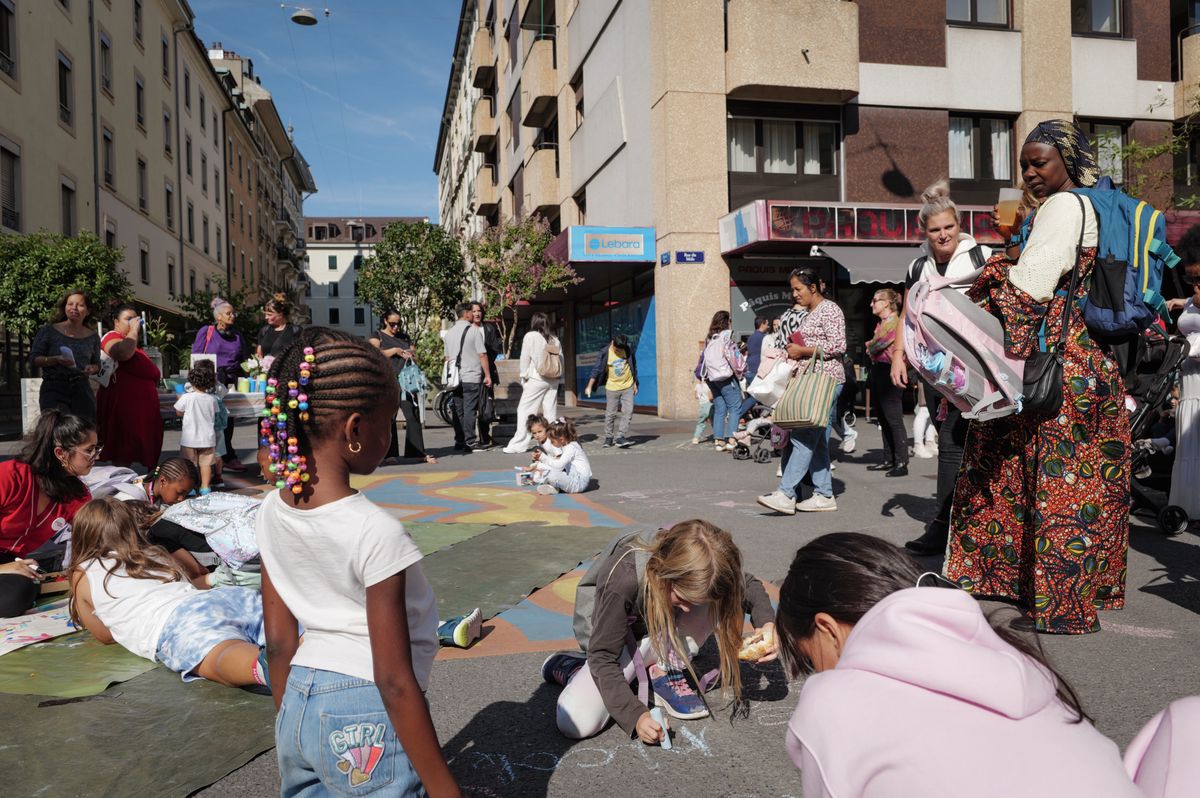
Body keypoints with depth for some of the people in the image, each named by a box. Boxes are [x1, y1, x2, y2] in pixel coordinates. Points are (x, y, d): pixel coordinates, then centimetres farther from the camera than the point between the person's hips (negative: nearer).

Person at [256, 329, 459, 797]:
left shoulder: (271, 514, -5)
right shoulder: (376, 532, -24)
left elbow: (279, 645, 4)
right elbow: (394, 682, -19)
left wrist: (290, 730, 18)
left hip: (299, 704, 6)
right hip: (367, 722, -6)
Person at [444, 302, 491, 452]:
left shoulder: (449, 332, 12)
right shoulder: (474, 330, -7)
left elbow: (447, 357, 16)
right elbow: (482, 355, -10)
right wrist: (488, 375, -5)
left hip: (454, 377, 6)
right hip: (471, 377, -6)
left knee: (457, 411, 8)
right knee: (470, 410, -5)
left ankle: (459, 442, 11)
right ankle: (470, 442, -6)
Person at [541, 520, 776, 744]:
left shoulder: (698, 575, -26)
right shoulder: (622, 580, -38)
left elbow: (748, 584, -5)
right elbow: (603, 656, -29)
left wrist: (766, 622, -26)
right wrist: (635, 716, -39)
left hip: (665, 640, 4)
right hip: (620, 638, -3)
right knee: (576, 724, -28)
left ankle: (666, 672, -8)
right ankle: (569, 666, 5)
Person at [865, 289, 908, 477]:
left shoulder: (893, 322, -12)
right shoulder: (882, 323, 19)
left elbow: (879, 344, -16)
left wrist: (869, 346, 4)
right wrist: (871, 346, -3)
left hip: (888, 371, -10)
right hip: (878, 369, 10)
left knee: (893, 419, -9)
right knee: (884, 419, 13)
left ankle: (902, 463, -7)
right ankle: (889, 460, 20)